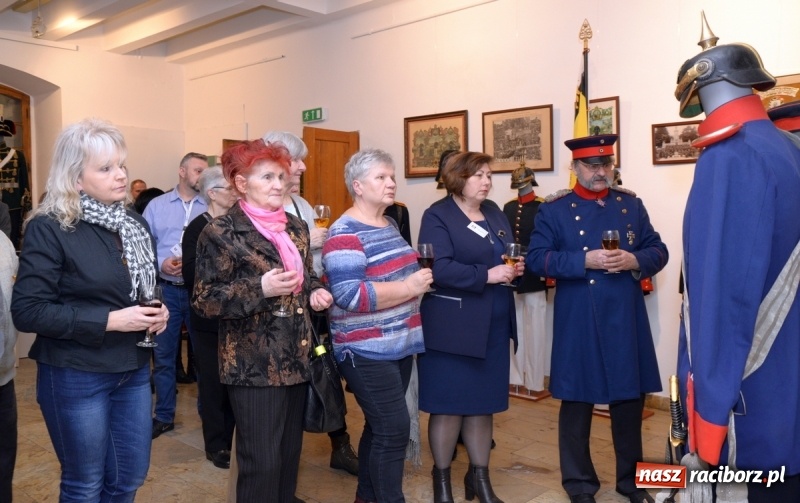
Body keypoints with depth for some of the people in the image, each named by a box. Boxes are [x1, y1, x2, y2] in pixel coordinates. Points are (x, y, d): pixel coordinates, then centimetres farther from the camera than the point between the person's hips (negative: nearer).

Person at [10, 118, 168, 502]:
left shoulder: (134, 224, 6)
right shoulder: (49, 228, -15)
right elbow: (26, 311, -19)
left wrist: (158, 311, -4)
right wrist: (108, 320, -23)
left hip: (134, 370, 6)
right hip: (75, 377, -6)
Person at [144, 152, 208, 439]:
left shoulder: (212, 208, 0)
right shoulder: (156, 206, 6)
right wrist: (160, 264, -14)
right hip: (166, 289, 1)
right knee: (164, 355, 9)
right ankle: (164, 416, 23)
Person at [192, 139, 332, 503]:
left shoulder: (296, 227, 10)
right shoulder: (222, 233, -10)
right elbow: (204, 300, -13)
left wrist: (315, 292, 0)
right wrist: (260, 289, -24)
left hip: (296, 360, 7)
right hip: (254, 366, -7)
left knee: (290, 453, 17)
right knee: (262, 462, 0)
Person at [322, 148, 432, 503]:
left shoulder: (388, 225, 12)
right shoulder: (345, 234, -17)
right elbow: (350, 295, -26)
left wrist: (419, 278, 6)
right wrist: (408, 287, -24)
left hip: (398, 346, 9)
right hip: (367, 352, -9)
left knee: (380, 427, 17)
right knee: (394, 429, -5)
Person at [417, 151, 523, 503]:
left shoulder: (495, 215, 14)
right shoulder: (437, 216, -8)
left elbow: (511, 257, 18)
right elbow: (439, 268, -20)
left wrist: (516, 269, -5)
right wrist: (486, 275, -23)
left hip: (493, 326, 7)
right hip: (452, 327, -6)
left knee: (484, 402, 14)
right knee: (449, 404, 4)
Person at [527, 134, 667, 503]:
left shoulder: (631, 203, 9)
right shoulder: (553, 209, -2)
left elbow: (658, 251, 8)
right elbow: (536, 259, -8)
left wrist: (634, 260, -13)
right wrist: (584, 260, -20)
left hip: (626, 320, 4)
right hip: (577, 323, -3)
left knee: (630, 400, 13)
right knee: (577, 403, 7)